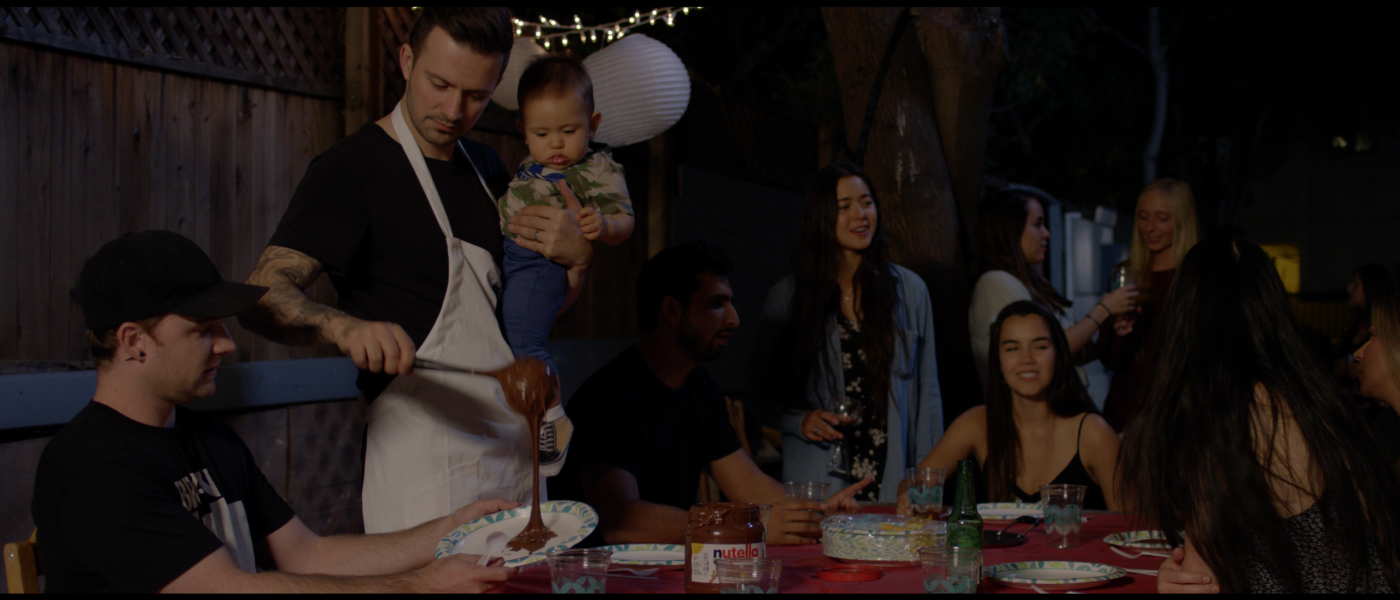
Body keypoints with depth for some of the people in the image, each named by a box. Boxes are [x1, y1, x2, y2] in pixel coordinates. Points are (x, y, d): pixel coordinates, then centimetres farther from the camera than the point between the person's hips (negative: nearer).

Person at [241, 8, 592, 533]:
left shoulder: (487, 169, 16)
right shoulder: (350, 168, -7)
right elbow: (262, 296, -18)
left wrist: (579, 256, 1)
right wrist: (347, 327, -37)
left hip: (513, 446, 7)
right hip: (423, 449, -7)